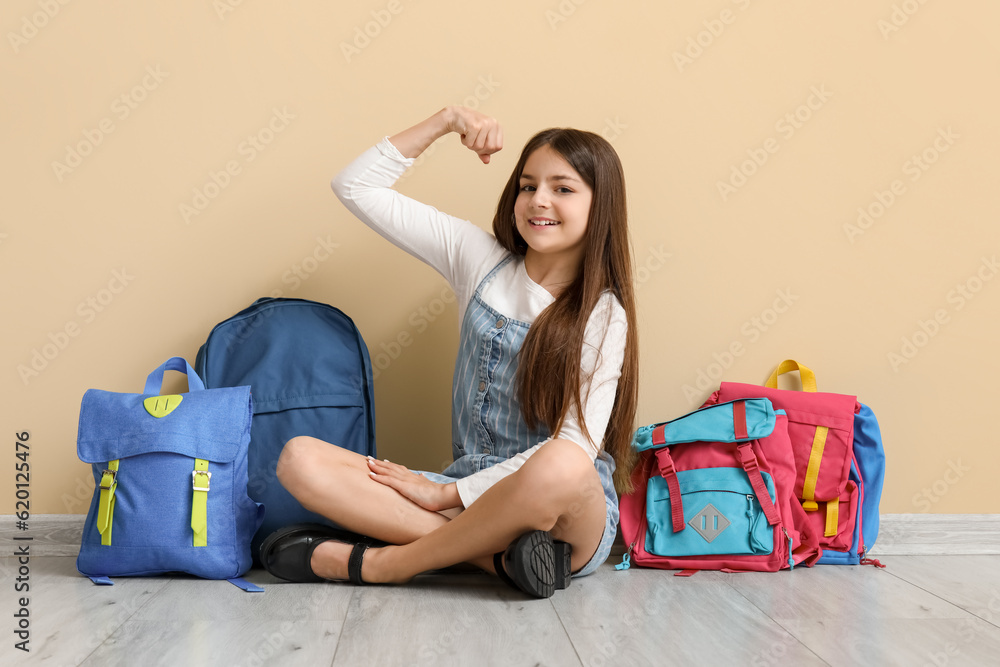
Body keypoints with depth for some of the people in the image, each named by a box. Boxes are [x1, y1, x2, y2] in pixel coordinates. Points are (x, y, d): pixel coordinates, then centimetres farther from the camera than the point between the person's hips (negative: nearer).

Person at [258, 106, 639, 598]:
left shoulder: (604, 315, -5)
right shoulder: (480, 257, 7)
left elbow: (575, 447, -15)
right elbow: (355, 187, 8)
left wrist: (446, 493, -15)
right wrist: (446, 121, 0)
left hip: (569, 517, -3)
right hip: (471, 494, 4)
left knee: (563, 466, -41)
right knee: (299, 459, -16)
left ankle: (374, 564, -21)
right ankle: (501, 554, -26)